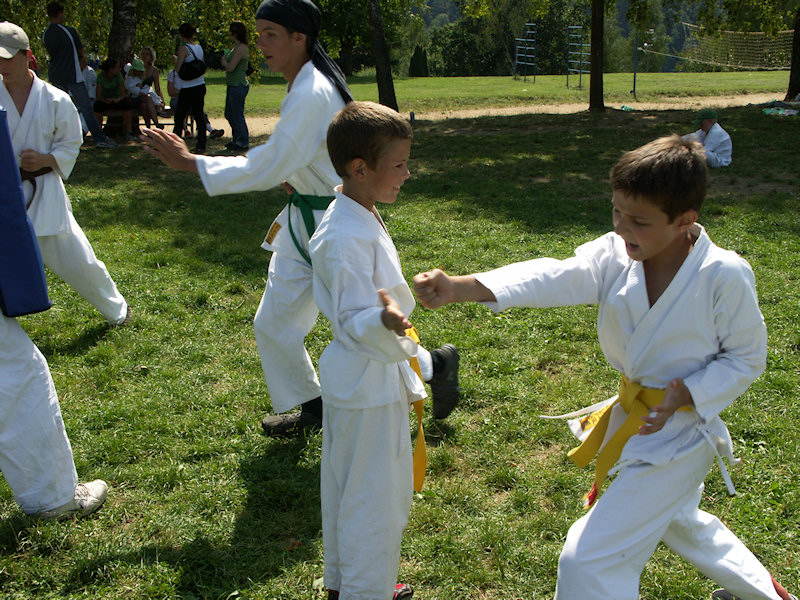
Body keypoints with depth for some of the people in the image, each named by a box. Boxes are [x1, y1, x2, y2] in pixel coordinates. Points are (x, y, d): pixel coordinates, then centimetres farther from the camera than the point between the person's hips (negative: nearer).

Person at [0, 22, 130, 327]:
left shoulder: (55, 100, -4)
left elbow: (70, 145, 4)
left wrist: (45, 160, -14)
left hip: (43, 194, 0)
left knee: (78, 261, 6)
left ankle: (116, 309, 31)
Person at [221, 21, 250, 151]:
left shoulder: (241, 48, -17)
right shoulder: (235, 47, 15)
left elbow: (230, 68, -20)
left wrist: (224, 61, -2)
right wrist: (225, 61, 2)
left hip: (238, 85, -10)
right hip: (232, 85, 10)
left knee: (237, 115, -3)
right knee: (229, 114, 17)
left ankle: (243, 142, 7)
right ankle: (236, 139, 27)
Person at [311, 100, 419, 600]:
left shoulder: (359, 218, 7)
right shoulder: (347, 238, -26)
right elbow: (354, 322, -26)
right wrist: (384, 320, -48)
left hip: (367, 376, 10)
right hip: (368, 387, -10)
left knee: (348, 488, 23)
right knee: (376, 498, 4)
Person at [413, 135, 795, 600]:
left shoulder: (725, 277, -24)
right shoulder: (616, 254, -12)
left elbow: (746, 357, -9)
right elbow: (555, 277, -29)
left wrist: (687, 393, -26)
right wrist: (460, 287, -46)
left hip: (677, 434, -7)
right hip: (635, 417, 7)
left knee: (590, 560, -9)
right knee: (677, 520, 33)